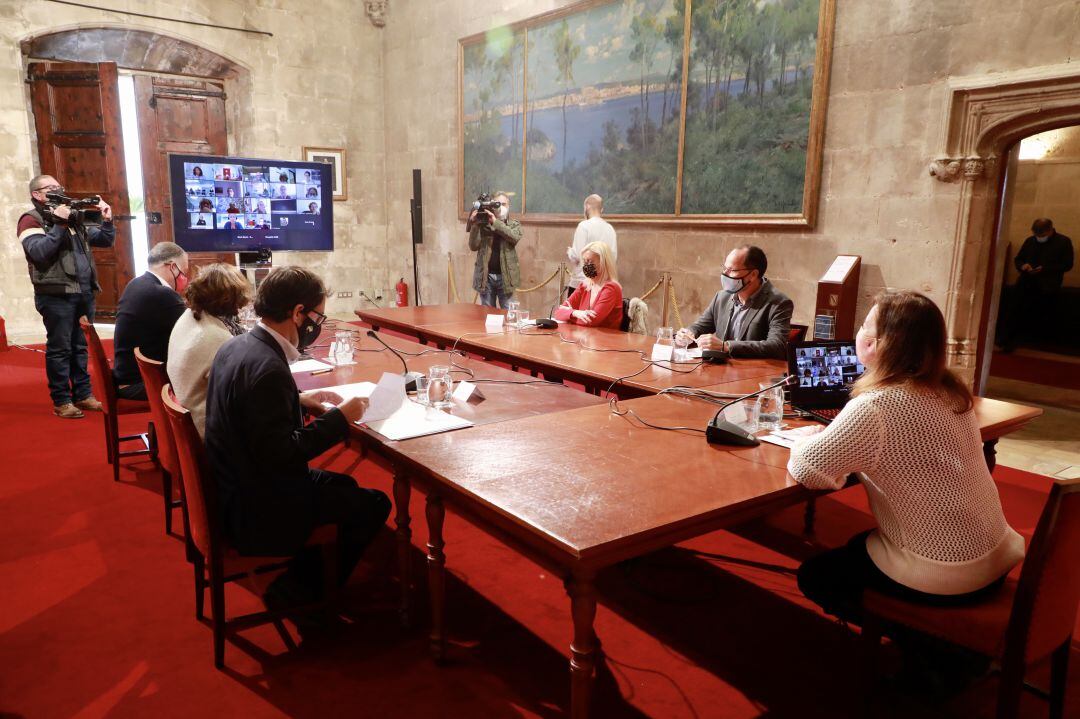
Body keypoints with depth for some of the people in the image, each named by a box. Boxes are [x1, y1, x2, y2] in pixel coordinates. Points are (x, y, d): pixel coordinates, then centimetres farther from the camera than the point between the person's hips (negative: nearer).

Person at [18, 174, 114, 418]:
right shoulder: (31, 220, -2)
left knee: (81, 346, 12)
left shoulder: (73, 217, 17)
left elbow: (105, 241, 19)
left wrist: (107, 220, 1)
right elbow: (39, 252, -18)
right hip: (56, 295, -6)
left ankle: (83, 395, 20)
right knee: (59, 349, -2)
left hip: (84, 292, 7)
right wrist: (59, 224, -20)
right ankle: (61, 401, 4)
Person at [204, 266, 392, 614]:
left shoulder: (236, 346, 1)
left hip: (235, 488, 10)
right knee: (374, 505, 0)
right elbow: (280, 454, -29)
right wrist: (338, 418, -20)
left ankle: (302, 572, 22)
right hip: (257, 512, -10)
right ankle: (298, 590, 11)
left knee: (345, 485, 22)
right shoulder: (267, 368, -28)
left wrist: (299, 400, 7)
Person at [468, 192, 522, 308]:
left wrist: (495, 222, -25)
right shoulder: (483, 224, 5)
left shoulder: (514, 224, 6)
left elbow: (515, 237, -17)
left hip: (505, 276, 0)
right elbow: (473, 246, -4)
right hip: (486, 276, 1)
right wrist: (474, 225, -17)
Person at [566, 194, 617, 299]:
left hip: (581, 281, -5)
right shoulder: (610, 228, 7)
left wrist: (569, 252, 7)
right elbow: (614, 257, 9)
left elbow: (577, 255, -14)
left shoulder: (584, 225, -9)